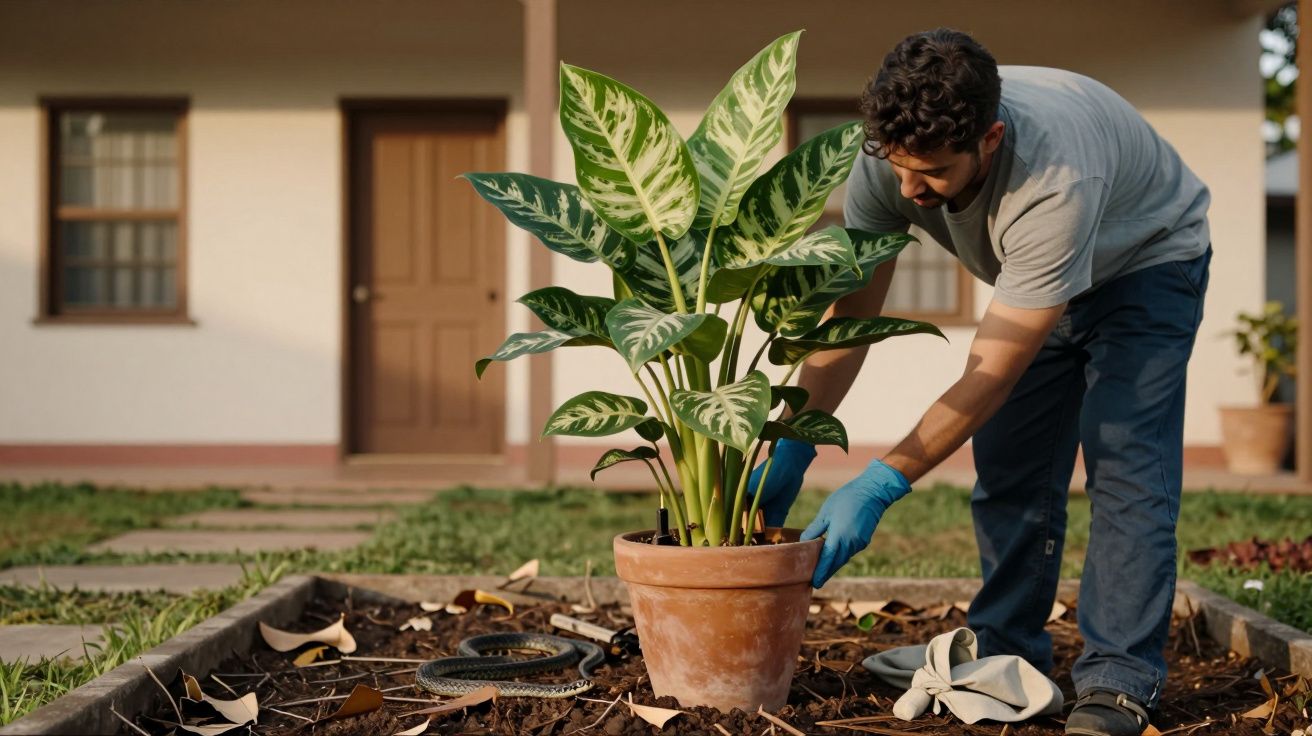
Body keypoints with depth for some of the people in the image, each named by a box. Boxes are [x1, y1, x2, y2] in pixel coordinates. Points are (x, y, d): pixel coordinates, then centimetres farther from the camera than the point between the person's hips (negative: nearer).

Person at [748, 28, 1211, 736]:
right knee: (1008, 469, 0)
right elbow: (849, 316, -19)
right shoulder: (891, 154, -28)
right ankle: (1005, 656, 11)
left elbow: (992, 374, -41)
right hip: (1037, 278, 6)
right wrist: (789, 455, -26)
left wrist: (880, 485, -44)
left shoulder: (1054, 182, -45)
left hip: (1144, 262, -5)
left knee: (1124, 466, -17)